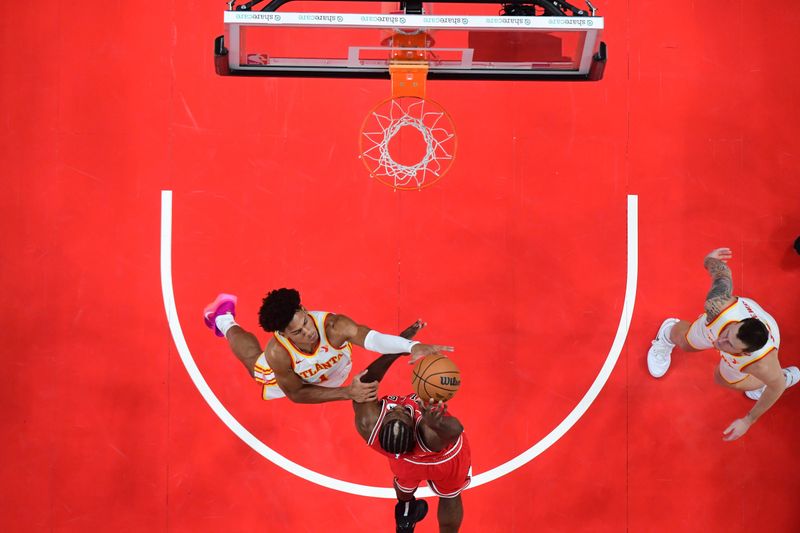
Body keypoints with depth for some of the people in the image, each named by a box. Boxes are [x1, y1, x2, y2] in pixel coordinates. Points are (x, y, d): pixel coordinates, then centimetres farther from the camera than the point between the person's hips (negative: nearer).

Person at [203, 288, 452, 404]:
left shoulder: (333, 326, -51)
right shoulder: (278, 354, -47)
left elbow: (371, 337, -71)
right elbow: (296, 393, -32)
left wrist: (413, 346, -90)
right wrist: (348, 393, -45)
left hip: (333, 365, 0)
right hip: (291, 377, 0)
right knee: (255, 360, 33)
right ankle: (225, 321, 59)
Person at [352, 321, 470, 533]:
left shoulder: (368, 424, -42)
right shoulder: (430, 436, -52)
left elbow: (364, 382, -34)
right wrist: (437, 424, -76)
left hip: (407, 463, 3)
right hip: (445, 460, -3)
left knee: (405, 486, 39)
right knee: (450, 498, 32)